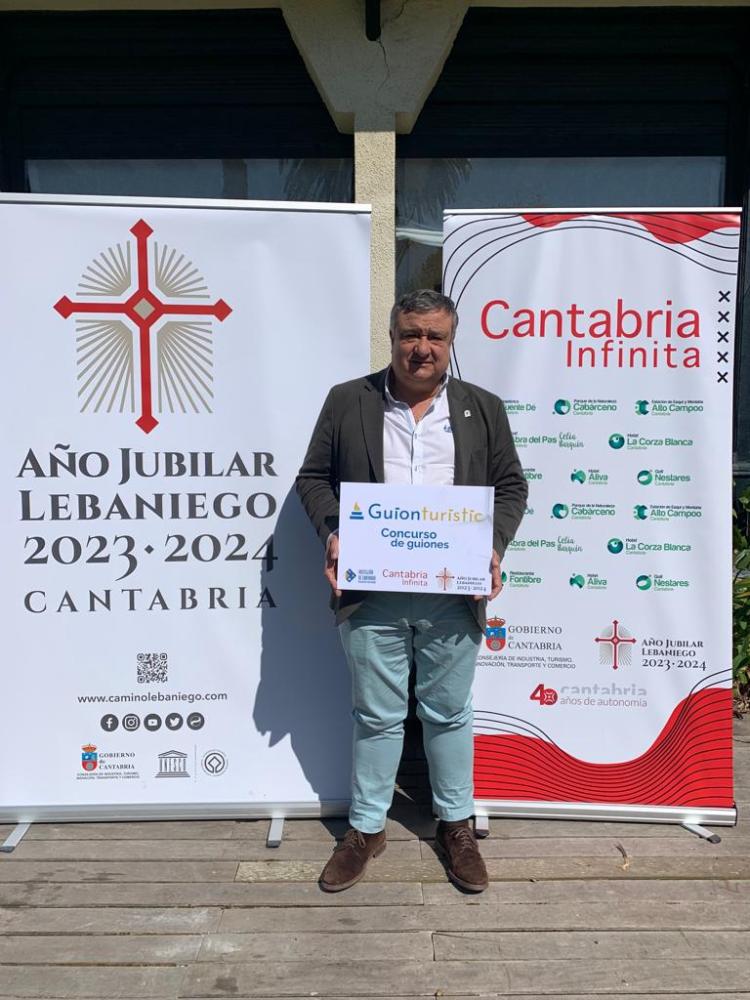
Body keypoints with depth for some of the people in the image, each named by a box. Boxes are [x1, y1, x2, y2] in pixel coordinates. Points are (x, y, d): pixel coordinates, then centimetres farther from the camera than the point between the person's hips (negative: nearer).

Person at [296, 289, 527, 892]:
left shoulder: (483, 408, 7)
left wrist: (495, 545, -6)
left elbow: (511, 485, 10)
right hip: (371, 593, 0)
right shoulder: (347, 402, 4)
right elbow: (314, 477, 7)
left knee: (449, 713, 15)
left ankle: (456, 826, 35)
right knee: (377, 716, 13)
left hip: (454, 595, 1)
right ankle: (367, 827, 33)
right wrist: (331, 534, -10)